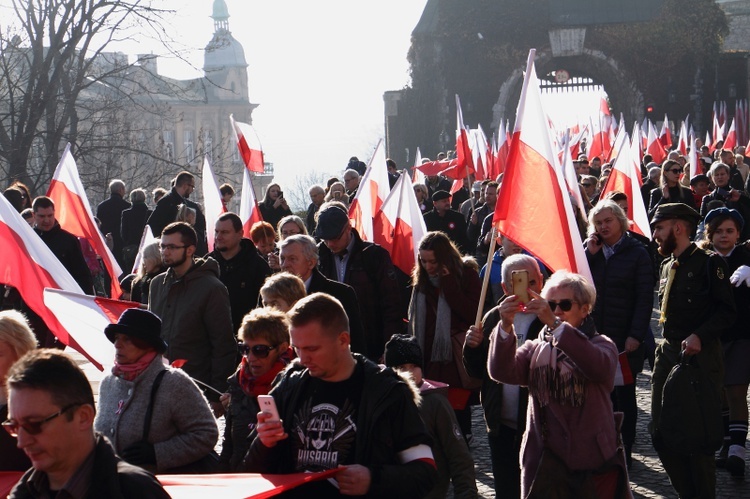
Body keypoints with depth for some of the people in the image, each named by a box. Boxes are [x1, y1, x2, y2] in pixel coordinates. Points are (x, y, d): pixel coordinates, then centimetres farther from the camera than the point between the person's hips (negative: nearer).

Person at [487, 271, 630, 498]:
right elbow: (501, 372, -8)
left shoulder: (601, 345, 4)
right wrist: (506, 325, -26)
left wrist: (553, 323, -32)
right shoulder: (535, 349, 11)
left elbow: (599, 366, -22)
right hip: (543, 464, 2)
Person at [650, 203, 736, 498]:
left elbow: (727, 311, -11)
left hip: (701, 355, -7)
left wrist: (700, 336, -22)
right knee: (660, 431, 4)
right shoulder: (666, 266, 15)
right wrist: (667, 344, 12)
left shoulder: (709, 263, -7)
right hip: (668, 353, 7)